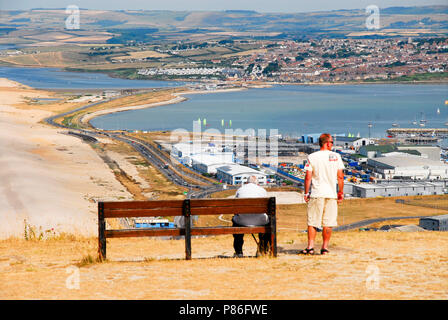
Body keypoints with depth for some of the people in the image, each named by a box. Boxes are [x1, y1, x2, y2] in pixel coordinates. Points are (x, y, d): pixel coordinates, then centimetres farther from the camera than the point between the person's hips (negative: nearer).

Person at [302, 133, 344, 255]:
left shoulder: (312, 157, 0)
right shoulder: (336, 156, 2)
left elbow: (308, 177, -3)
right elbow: (340, 177, 1)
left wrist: (306, 193, 4)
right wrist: (341, 192, 9)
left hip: (316, 194, -1)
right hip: (331, 194, 1)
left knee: (312, 222, 3)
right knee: (328, 223, 7)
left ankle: (310, 247, -4)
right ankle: (325, 247, 7)